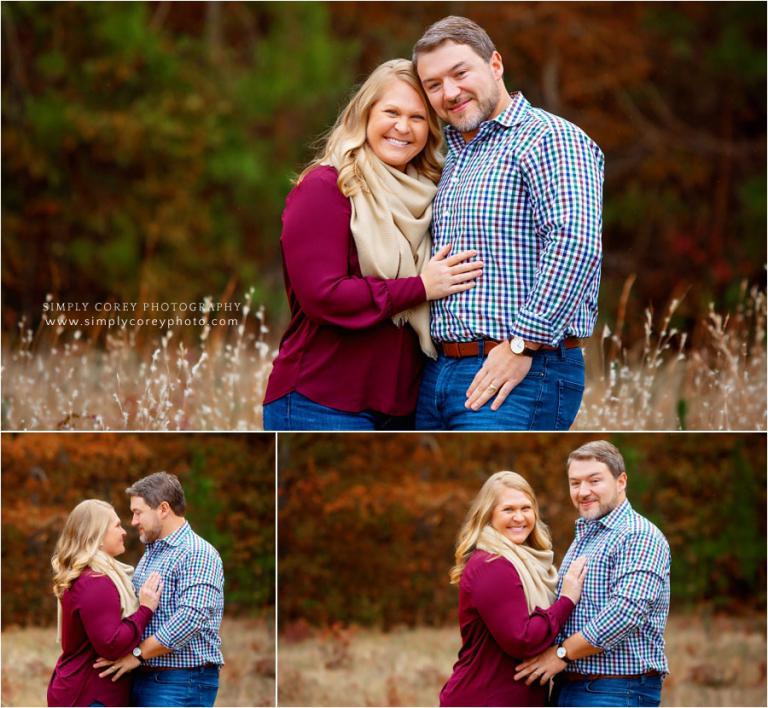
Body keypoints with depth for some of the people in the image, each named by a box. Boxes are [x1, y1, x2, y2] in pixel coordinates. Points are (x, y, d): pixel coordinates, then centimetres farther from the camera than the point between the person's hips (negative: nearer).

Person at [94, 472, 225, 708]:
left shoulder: (197, 554, -12)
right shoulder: (150, 555, 20)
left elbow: (191, 618, -23)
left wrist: (138, 654, -19)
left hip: (181, 684, -9)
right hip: (144, 679, 9)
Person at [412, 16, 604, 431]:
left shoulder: (548, 137, -7)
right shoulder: (451, 157, 21)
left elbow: (576, 242, -20)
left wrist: (522, 346, -20)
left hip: (520, 376, -9)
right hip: (437, 373, 9)